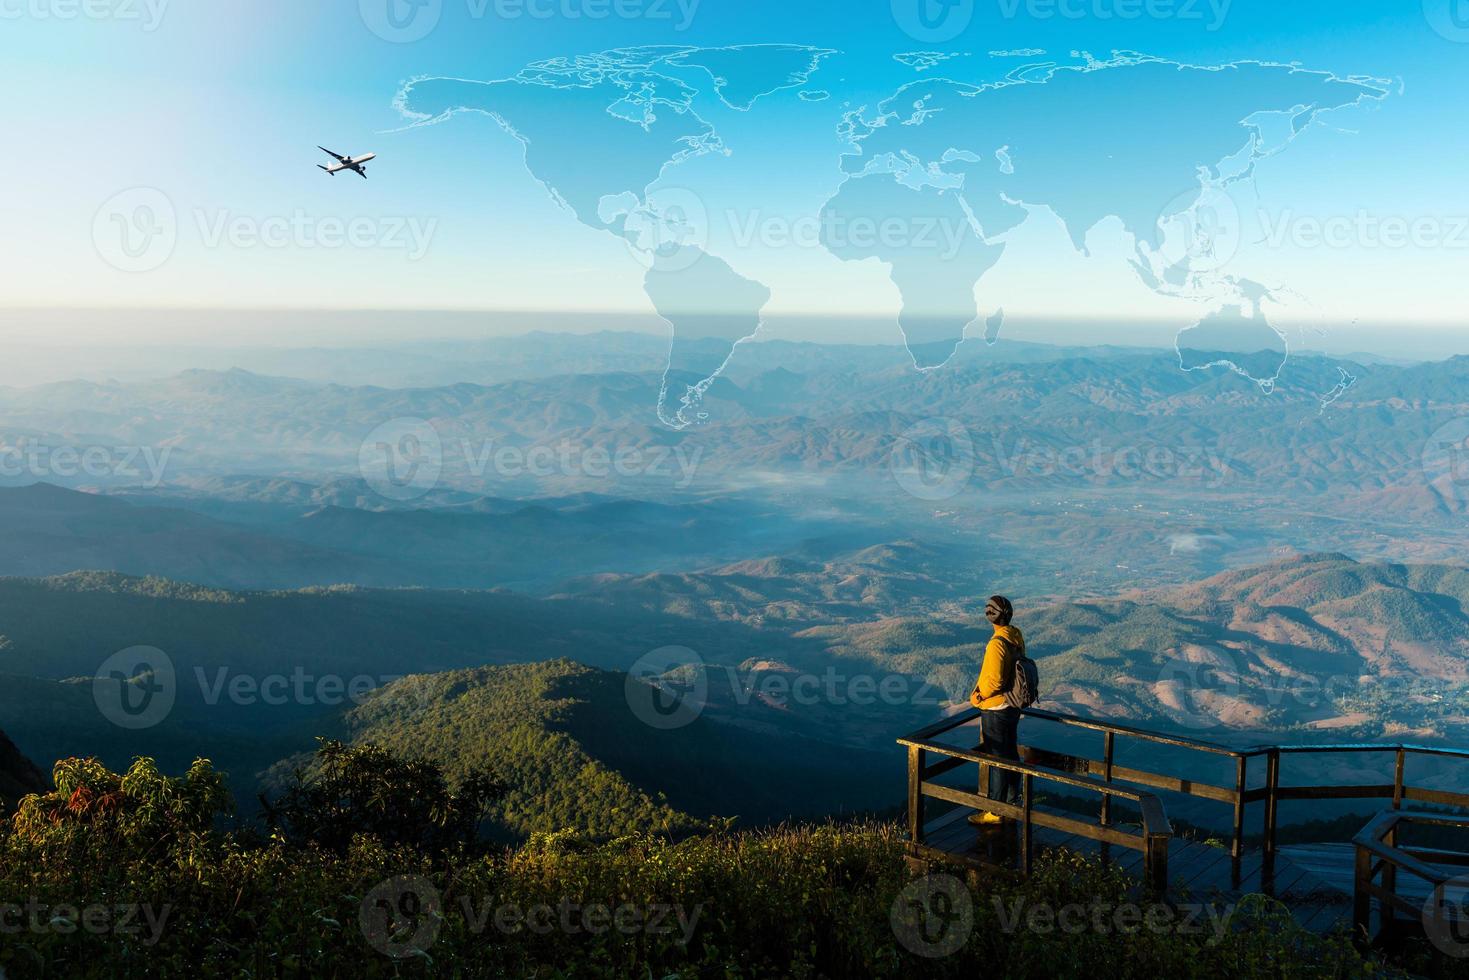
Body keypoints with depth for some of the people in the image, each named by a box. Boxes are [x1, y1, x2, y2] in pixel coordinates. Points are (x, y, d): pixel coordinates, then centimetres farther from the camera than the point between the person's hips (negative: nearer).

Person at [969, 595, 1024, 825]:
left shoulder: (997, 644, -26)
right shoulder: (1016, 637, 1)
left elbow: (994, 680, -28)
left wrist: (978, 696, -11)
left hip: (995, 709, -9)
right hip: (1013, 706, 9)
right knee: (1011, 755, 19)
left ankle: (996, 812, 10)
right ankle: (1012, 801, 33)